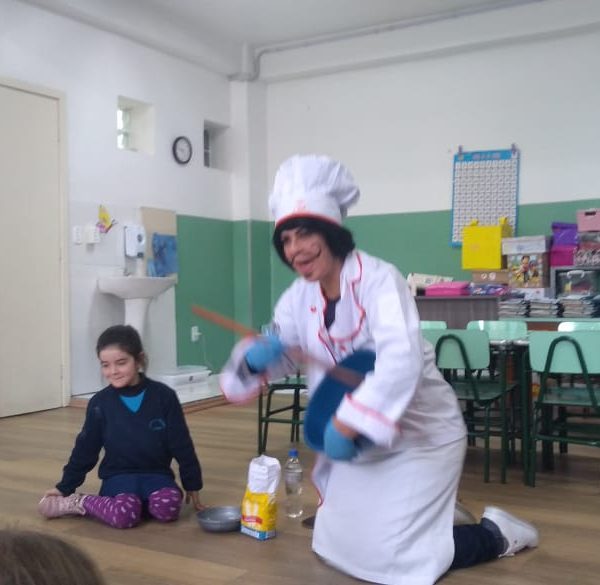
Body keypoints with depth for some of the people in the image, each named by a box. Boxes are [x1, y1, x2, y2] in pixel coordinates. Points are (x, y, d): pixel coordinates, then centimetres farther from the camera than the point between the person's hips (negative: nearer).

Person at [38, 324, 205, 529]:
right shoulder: (100, 403, -3)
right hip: (118, 477, 0)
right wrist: (64, 487, 12)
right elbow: (85, 449, 8)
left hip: (156, 475, 0)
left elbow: (182, 445, 0)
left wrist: (192, 485, 5)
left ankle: (142, 502, -3)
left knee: (167, 508, -33)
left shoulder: (164, 396, -6)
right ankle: (77, 503, -7)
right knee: (125, 514, -33)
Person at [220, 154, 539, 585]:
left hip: (421, 435, -7)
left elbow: (402, 362, -39)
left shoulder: (378, 279, -25)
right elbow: (280, 354, 4)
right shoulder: (300, 297, -5)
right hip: (363, 439, 7)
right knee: (338, 543, 18)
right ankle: (430, 511, 39)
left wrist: (346, 425, -41)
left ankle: (495, 534, 15)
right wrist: (256, 358, -20)